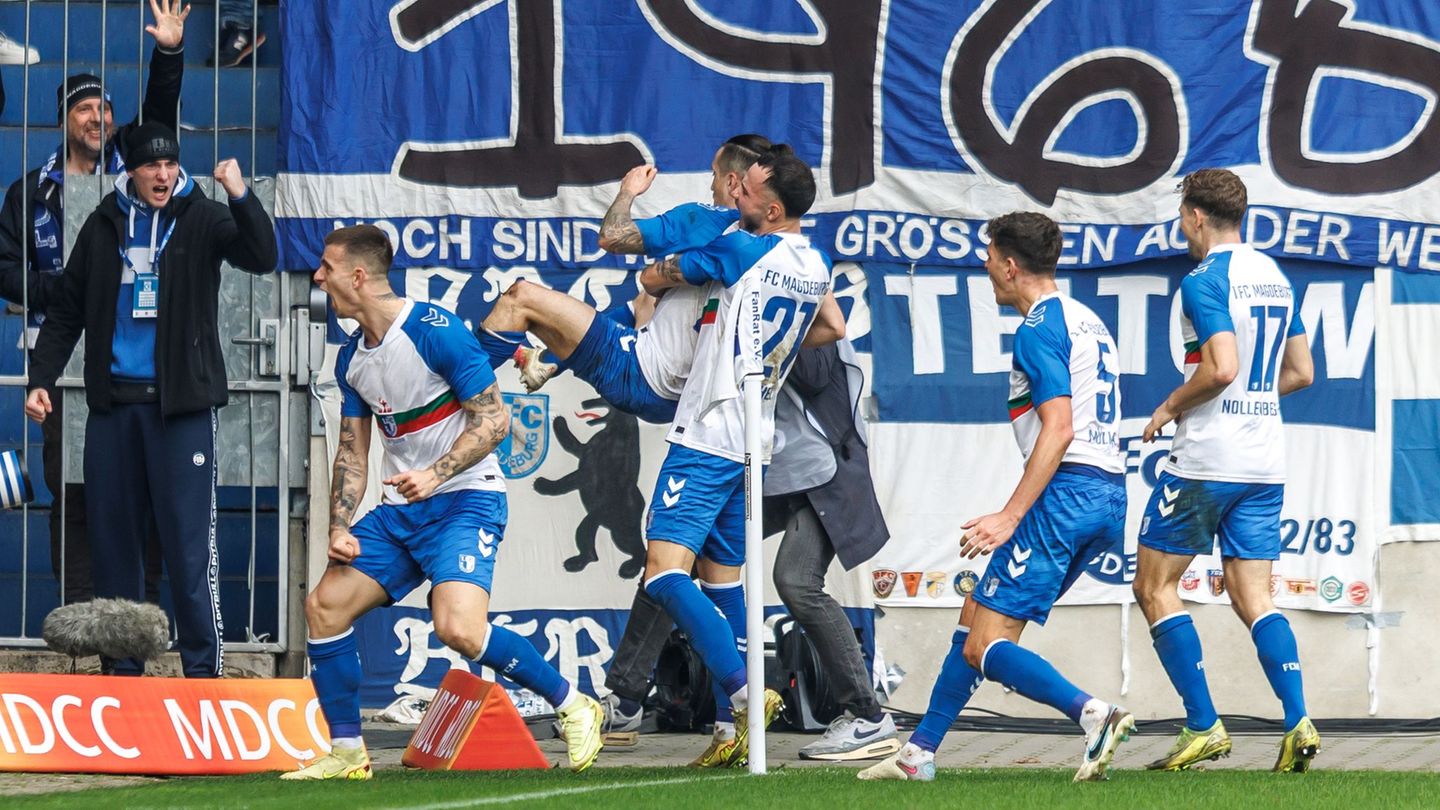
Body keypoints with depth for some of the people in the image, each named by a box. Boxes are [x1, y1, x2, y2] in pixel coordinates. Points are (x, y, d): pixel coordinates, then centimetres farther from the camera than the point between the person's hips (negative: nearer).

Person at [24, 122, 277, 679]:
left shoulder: (202, 218, 1)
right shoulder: (105, 225, 10)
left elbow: (261, 258, -15)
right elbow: (67, 312, 16)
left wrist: (241, 197, -29)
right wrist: (42, 378, 8)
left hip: (180, 403, -4)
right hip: (114, 402, 4)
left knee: (189, 541, -8)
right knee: (112, 536, 6)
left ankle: (203, 668, -4)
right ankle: (121, 667, 14)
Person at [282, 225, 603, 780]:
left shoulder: (435, 331, -15)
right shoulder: (351, 358, 9)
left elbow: (495, 420, -17)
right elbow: (352, 453, 16)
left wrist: (435, 475, -27)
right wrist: (339, 528, 2)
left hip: (465, 499, -8)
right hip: (401, 511, 8)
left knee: (459, 629, -27)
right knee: (324, 605, -3)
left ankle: (573, 706, -7)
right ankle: (347, 753, 9)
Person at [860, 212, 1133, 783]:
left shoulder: (1039, 329, -9)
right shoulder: (1086, 321, 20)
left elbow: (1059, 429, -19)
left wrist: (1010, 517, -21)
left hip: (1066, 493, -10)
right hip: (1109, 495, 10)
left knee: (983, 646, -11)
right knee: (976, 615, 18)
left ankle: (1093, 714, -29)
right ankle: (919, 752, 22)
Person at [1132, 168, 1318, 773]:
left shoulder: (1205, 281, -12)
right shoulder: (1274, 277, 13)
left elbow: (1222, 367, -23)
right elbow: (1301, 372, 17)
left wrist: (1171, 407, -8)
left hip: (1206, 459, -7)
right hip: (1265, 462, 7)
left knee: (1154, 586, 4)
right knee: (1252, 596, 6)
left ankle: (1203, 725, -2)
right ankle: (1298, 721, -11)